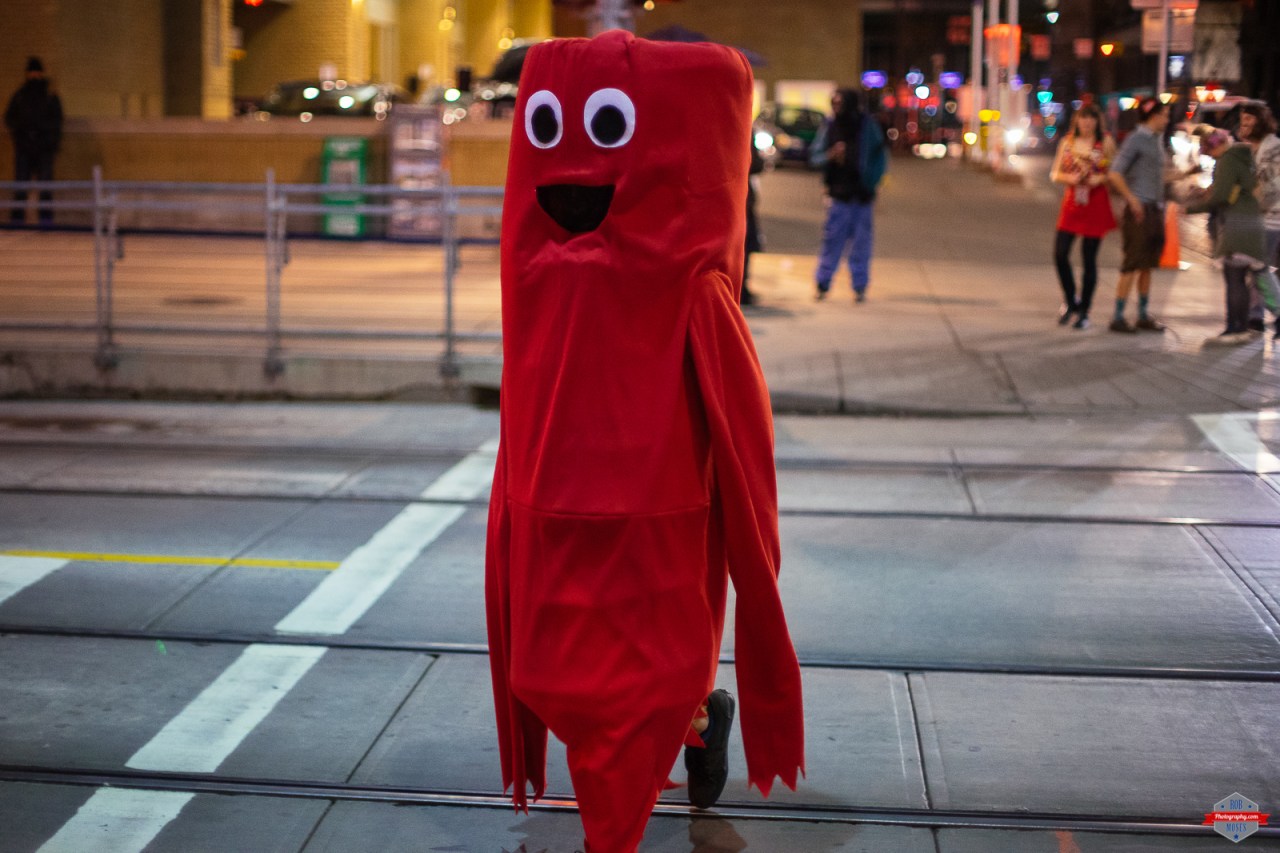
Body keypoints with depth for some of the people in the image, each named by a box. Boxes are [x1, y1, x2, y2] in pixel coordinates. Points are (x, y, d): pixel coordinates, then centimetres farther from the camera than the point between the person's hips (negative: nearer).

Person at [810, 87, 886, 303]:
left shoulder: (868, 125, -1)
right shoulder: (830, 126, 1)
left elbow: (879, 156, 7)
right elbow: (815, 156, 3)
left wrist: (871, 182, -2)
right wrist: (831, 155, -17)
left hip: (861, 195, 0)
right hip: (839, 194, 0)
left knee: (860, 241, 4)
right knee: (832, 239, -1)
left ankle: (860, 287, 11)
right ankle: (823, 284, 5)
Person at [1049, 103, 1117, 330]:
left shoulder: (1105, 142, 0)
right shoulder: (1067, 142, 8)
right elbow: (1055, 173, 8)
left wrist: (1101, 178, -18)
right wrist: (1069, 178, -11)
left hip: (1096, 205, -3)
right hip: (1072, 203, 3)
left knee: (1089, 258, 1)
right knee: (1060, 253, -7)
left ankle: (1084, 311, 11)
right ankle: (1070, 301, 15)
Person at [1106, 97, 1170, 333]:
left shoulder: (1157, 140, 16)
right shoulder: (1136, 139, -10)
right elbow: (1114, 174, -16)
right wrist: (1132, 200, -15)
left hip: (1156, 210, 8)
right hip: (1140, 210, -8)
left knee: (1147, 266, 11)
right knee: (1132, 266, -7)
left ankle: (1144, 316, 17)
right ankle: (1118, 318, -3)